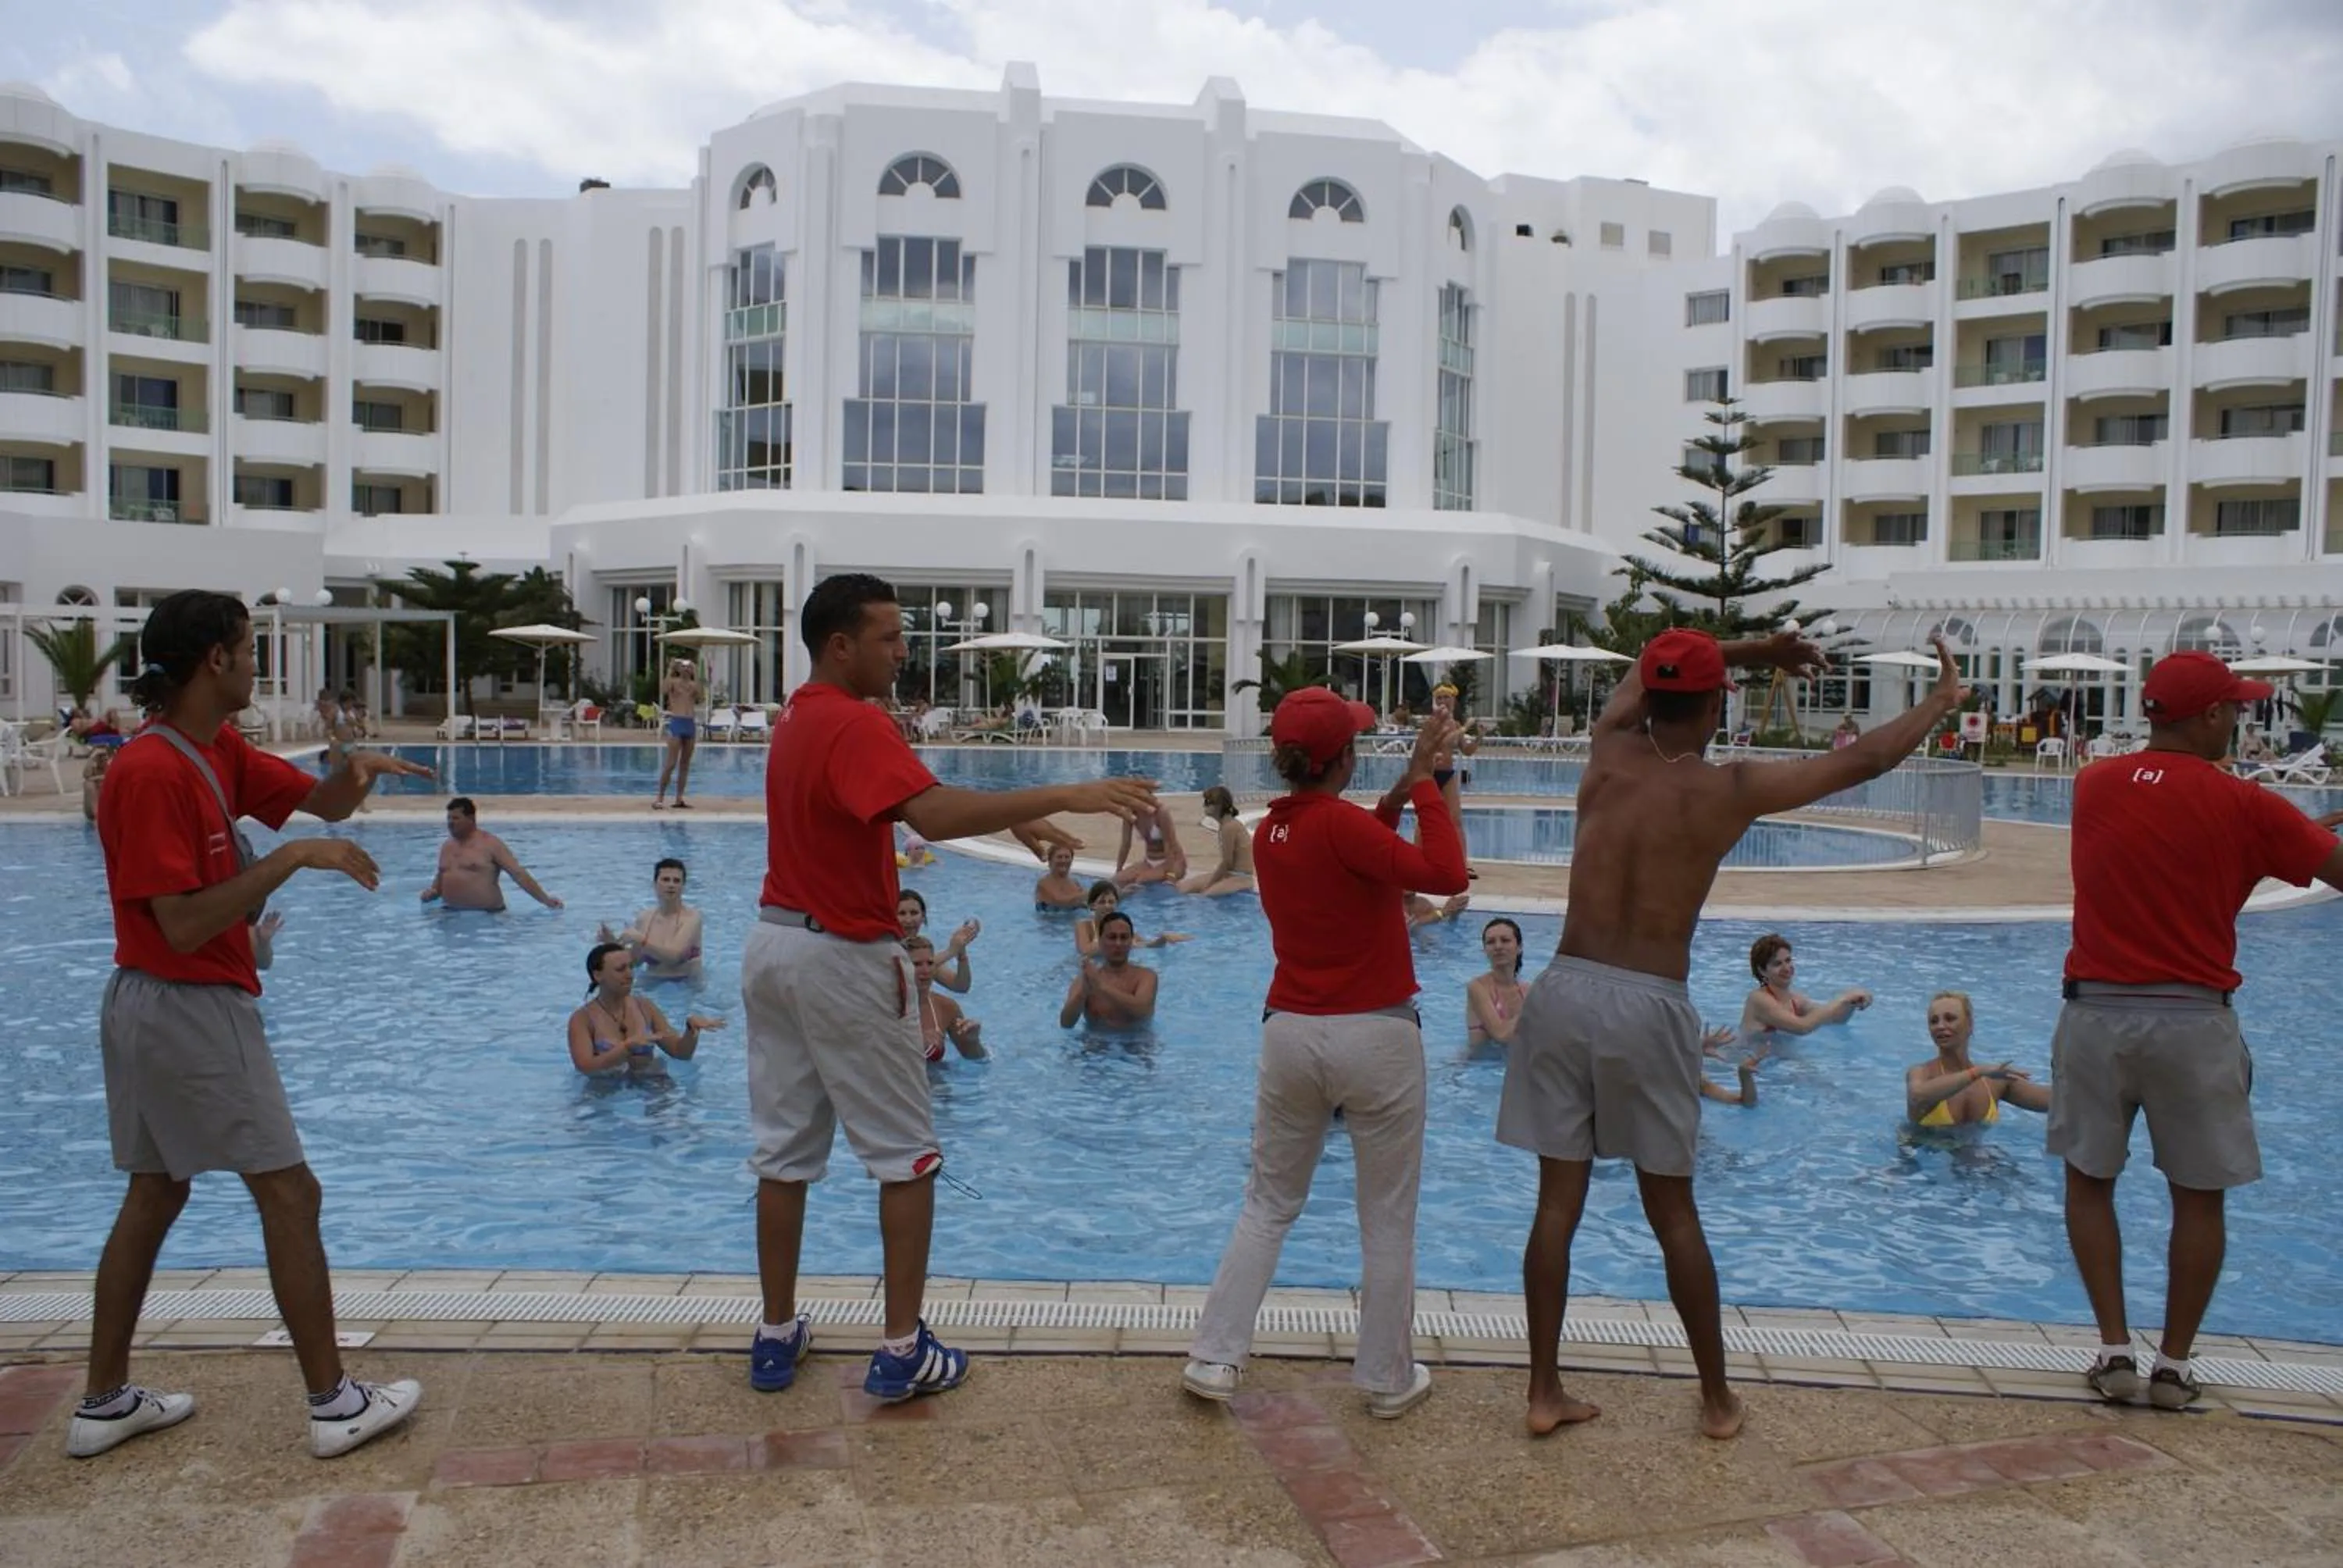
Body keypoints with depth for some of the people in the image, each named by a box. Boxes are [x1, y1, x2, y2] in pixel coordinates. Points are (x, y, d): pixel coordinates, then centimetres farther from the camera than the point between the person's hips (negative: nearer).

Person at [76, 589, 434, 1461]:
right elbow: (184, 925, -24)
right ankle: (333, 1403, 5)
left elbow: (323, 801, 10)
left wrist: (355, 768, -11)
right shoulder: (152, 773, -21)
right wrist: (292, 858, -24)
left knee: (154, 1198, 16)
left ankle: (104, 1403, 26)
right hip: (192, 1008, -10)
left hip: (155, 1012, 10)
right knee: (289, 1196, -3)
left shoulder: (218, 752, 8)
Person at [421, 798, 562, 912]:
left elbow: (519, 874, -11)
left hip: (487, 913, -5)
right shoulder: (447, 846, 14)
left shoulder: (490, 844, -5)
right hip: (451, 913, 5)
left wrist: (545, 899, -18)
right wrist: (433, 891, 7)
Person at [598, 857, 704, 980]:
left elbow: (674, 956, -24)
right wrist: (615, 943, -4)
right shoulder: (644, 918, 3)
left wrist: (640, 940, -23)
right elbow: (636, 960, 12)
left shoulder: (691, 917, -11)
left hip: (687, 986, -3)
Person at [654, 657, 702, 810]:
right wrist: (670, 670, -18)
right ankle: (660, 797, -4)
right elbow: (663, 691, -21)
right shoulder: (673, 682, 0)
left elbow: (699, 698, -7)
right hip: (676, 723, -5)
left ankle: (679, 799, 9)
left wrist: (697, 677, -6)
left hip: (691, 724, 5)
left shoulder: (693, 685, 12)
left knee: (685, 764, 6)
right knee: (671, 763, -9)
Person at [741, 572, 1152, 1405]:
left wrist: (1011, 819, 6)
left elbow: (903, 802, 13)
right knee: (907, 1156, 2)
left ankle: (777, 1335, 22)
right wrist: (1061, 796, -38)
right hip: (843, 960, -9)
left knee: (784, 1151, 13)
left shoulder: (800, 718, 11)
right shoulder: (855, 724, -19)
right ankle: (902, 1350, 5)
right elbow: (932, 814, -35)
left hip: (773, 945, 9)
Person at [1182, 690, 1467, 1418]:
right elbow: (1444, 874, -24)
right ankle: (1388, 1379, 21)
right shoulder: (1341, 823, -17)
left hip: (1290, 1033, 6)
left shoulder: (1273, 829, 4)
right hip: (1375, 1038, -6)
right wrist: (1424, 783, -16)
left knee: (1268, 1205, 17)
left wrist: (1400, 793, 11)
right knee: (1388, 1220, 10)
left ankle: (1214, 1358, 16)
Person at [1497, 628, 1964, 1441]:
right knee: (1673, 1212, 11)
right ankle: (1718, 1398, 25)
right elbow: (1861, 761, 8)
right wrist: (1942, 700, 25)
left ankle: (1544, 1391, 15)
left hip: (1565, 990, 3)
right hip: (1649, 1008, -2)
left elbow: (1639, 673, 26)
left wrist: (1755, 649, 32)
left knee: (1558, 1202, 8)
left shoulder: (1609, 754, 4)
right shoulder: (1732, 789, -4)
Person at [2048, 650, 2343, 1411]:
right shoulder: (2243, 806, -7)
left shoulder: (2093, 784, 4)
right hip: (2192, 1020, -2)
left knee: (2089, 1180, 15)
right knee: (2198, 1197, 12)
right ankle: (2174, 1365, 17)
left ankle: (2115, 1350, 12)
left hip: (2096, 1011, 2)